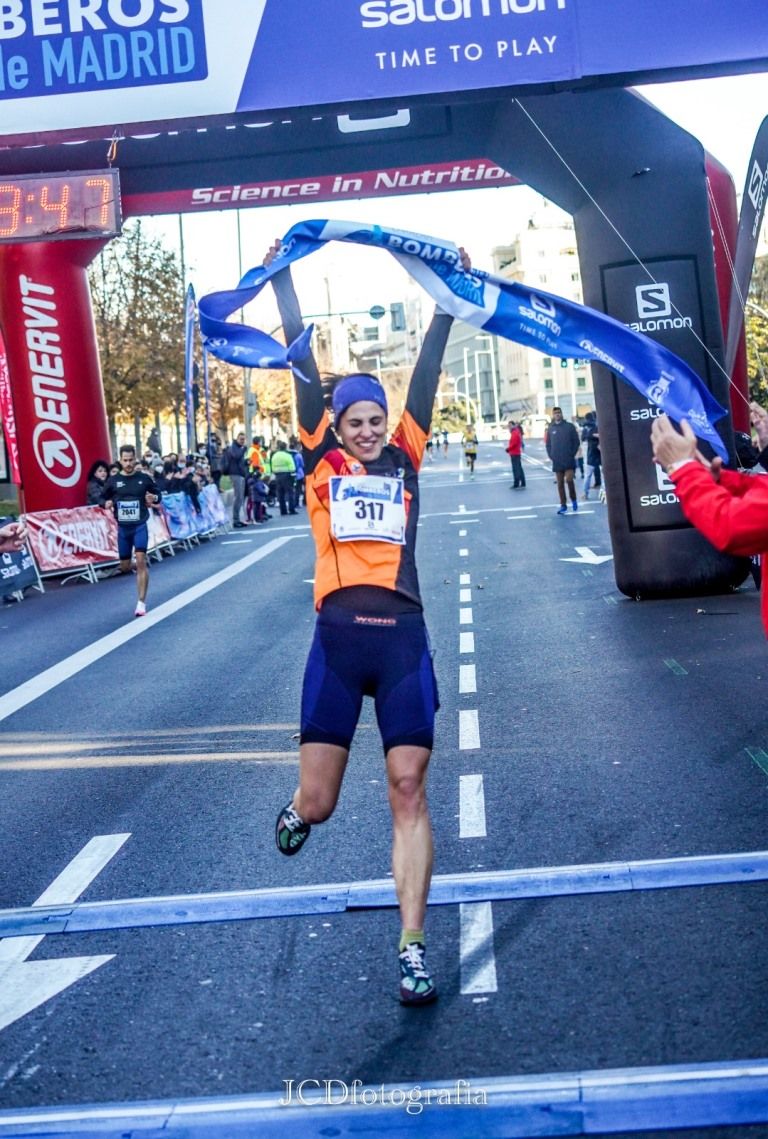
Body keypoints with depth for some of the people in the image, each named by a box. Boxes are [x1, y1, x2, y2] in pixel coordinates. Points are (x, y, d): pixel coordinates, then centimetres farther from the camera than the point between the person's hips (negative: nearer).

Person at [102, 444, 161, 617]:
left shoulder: (144, 478, 0)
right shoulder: (113, 480, 2)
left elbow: (157, 494, 10)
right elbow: (105, 498, 11)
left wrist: (154, 498, -12)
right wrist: (107, 504, -12)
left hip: (140, 526, -2)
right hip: (123, 527, 2)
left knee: (140, 560, -17)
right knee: (125, 567, 8)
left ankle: (141, 603, -14)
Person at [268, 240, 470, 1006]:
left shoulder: (404, 460, 11)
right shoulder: (321, 460, 8)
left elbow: (427, 370, 11)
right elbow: (304, 367, 8)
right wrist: (282, 279, 9)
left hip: (402, 638, 1)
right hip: (337, 638, -1)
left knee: (408, 792, -1)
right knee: (318, 803, 3)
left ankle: (413, 949, 5)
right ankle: (297, 810, 43)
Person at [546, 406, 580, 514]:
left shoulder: (570, 426, 0)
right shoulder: (550, 428, 7)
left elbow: (576, 441, 1)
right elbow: (548, 444, 13)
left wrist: (572, 454, -6)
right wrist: (551, 455, 1)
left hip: (569, 460, -3)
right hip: (557, 461, 3)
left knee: (569, 480, -13)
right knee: (560, 484, 4)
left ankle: (573, 500, 10)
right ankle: (563, 506, 10)